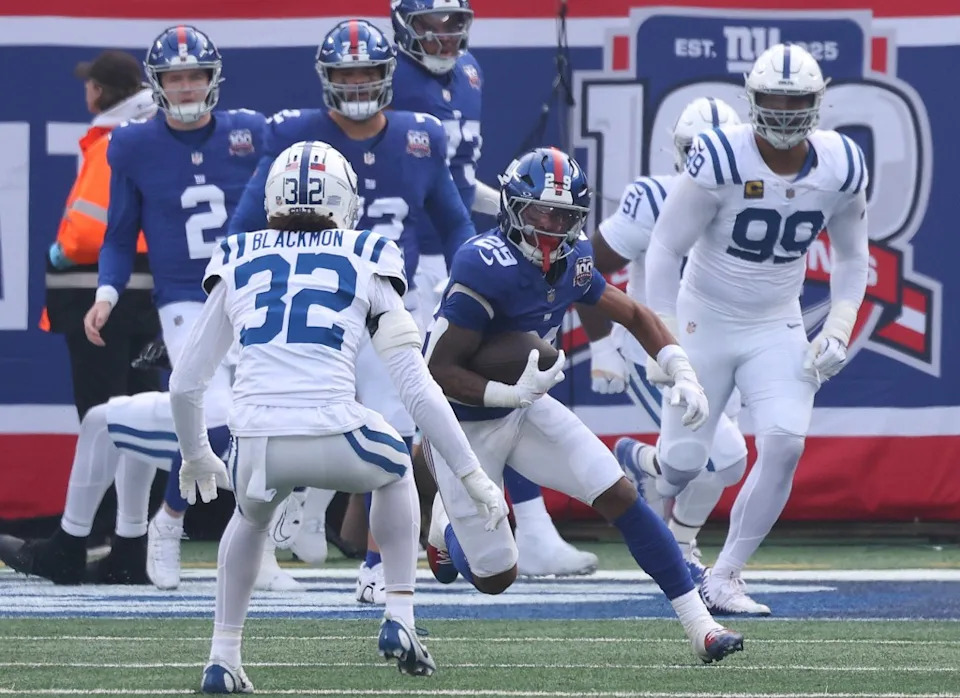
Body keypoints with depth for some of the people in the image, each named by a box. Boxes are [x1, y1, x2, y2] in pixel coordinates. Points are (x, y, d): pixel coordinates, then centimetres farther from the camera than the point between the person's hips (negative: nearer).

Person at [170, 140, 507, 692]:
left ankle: (223, 659, 26)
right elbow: (418, 388, 9)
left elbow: (185, 384, 22)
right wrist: (472, 476, 15)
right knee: (395, 471, 33)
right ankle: (399, 620, 23)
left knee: (252, 515, 36)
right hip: (332, 437, -2)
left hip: (257, 443, 2)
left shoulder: (238, 263, 19)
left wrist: (195, 456, 40)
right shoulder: (366, 265, 14)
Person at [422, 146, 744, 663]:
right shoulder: (488, 267, -30)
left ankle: (699, 625, -3)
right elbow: (439, 371, -27)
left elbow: (634, 315, 10)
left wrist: (682, 374, -3)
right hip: (464, 425, -6)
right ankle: (446, 527, 38)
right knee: (495, 578, 2)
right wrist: (514, 391, -37)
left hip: (524, 408, 6)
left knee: (620, 497, -9)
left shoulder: (571, 262, -7)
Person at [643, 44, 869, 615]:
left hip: (777, 328, 3)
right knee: (684, 462, 0)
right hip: (706, 323, -3)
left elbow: (851, 256, 9)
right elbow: (665, 250, -14)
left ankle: (725, 578, -4)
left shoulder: (841, 167, -9)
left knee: (785, 443, -18)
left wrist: (839, 330, -4)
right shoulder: (721, 161, -22)